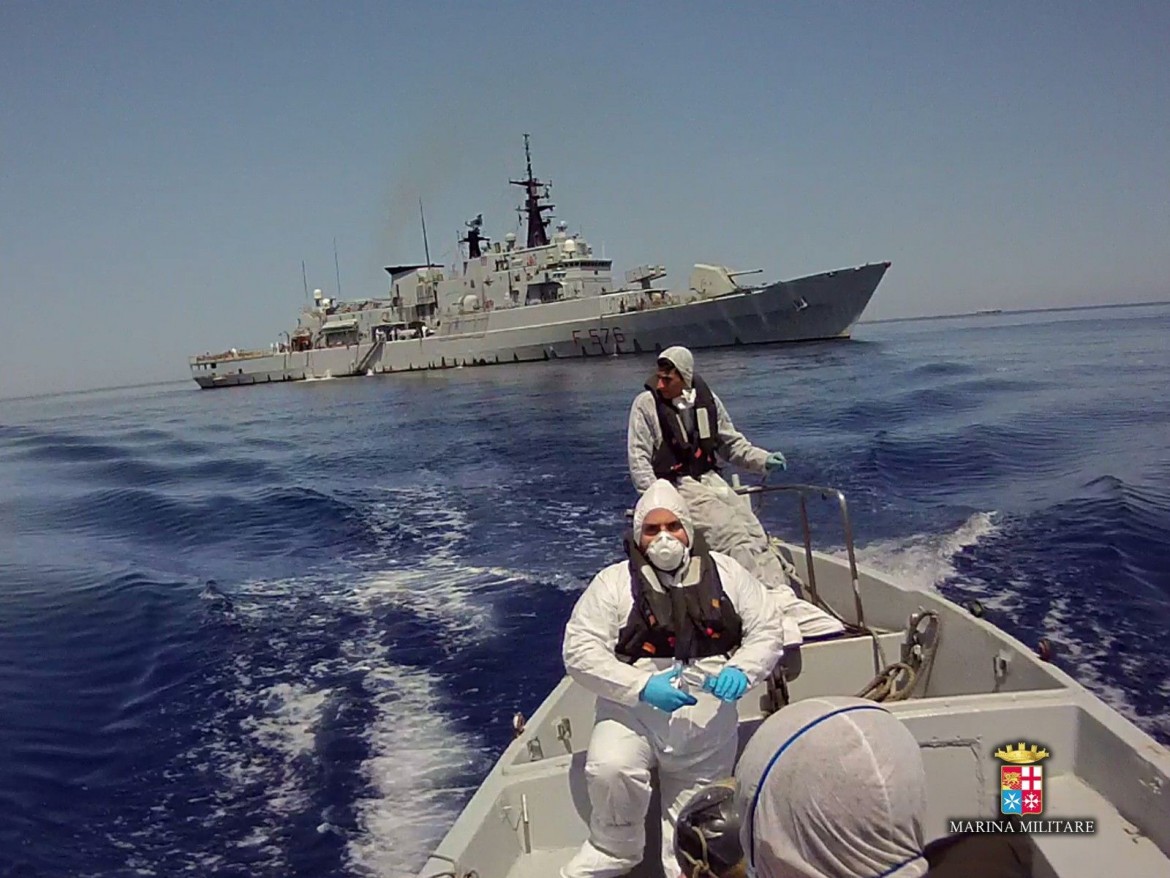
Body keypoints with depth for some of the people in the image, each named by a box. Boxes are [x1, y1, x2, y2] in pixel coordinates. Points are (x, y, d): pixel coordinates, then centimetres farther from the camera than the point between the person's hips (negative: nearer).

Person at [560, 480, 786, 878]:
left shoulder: (725, 572, 5)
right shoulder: (614, 581, -3)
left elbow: (767, 629, 7)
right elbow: (580, 650, -9)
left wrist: (741, 670, -15)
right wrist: (641, 686, -22)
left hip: (708, 722, 3)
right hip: (634, 710, -2)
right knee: (610, 771, -29)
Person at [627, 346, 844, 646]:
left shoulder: (707, 399, 9)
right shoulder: (646, 404, -3)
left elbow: (732, 444, 19)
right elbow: (638, 457, -3)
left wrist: (763, 460, 4)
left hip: (710, 480, 5)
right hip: (675, 486, -5)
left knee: (754, 531, -19)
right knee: (731, 533, -25)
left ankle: (785, 597, -26)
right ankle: (773, 601, -32)